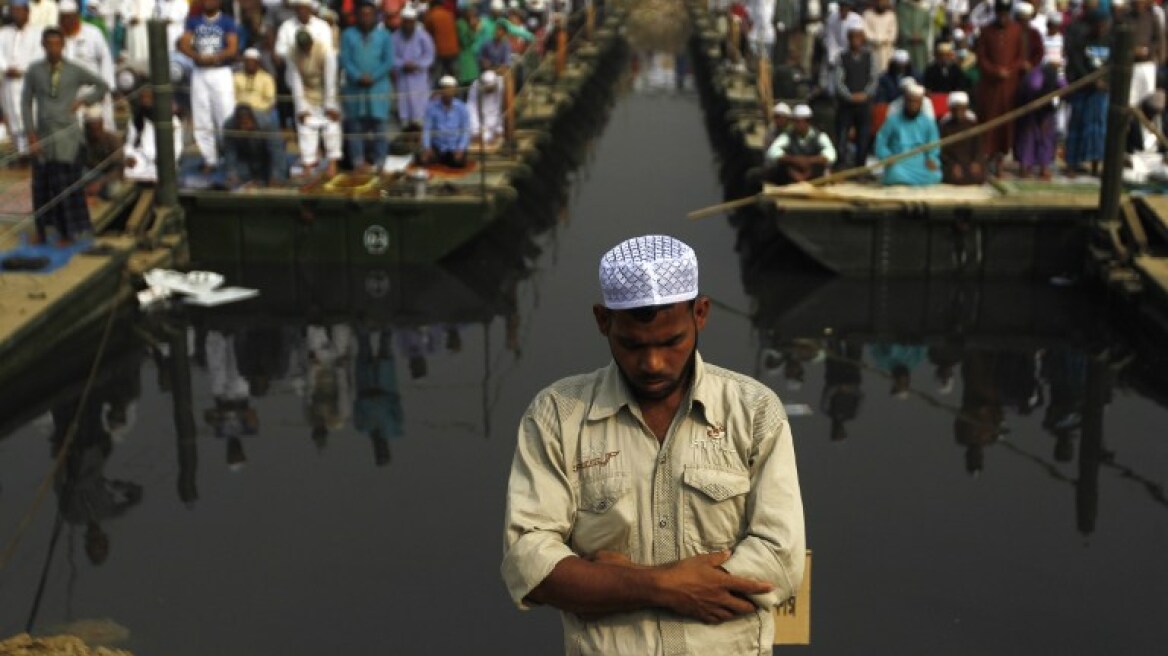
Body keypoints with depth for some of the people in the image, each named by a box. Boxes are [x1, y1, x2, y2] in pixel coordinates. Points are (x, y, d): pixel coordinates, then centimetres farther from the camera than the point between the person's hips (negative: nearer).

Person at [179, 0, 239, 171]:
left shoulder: (227, 21, 1)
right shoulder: (193, 21, 10)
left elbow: (232, 49, -9)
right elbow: (184, 45, 1)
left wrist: (212, 58, -20)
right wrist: (198, 56, -18)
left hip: (221, 73, -3)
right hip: (199, 74, 3)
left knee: (227, 117, -8)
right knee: (201, 120, 4)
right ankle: (209, 159, 13)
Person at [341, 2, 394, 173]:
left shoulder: (384, 35, 6)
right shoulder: (348, 35, 7)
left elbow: (389, 61, 0)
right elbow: (345, 60, 0)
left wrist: (372, 77, -13)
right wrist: (358, 77, -14)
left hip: (378, 86, -1)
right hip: (354, 86, 1)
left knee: (378, 123, -1)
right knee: (355, 124, 0)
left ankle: (378, 162, 4)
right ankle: (358, 161, 4)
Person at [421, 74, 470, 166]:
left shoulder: (461, 108, -6)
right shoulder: (432, 107, -7)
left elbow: (466, 131, -5)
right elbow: (427, 129, -5)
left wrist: (461, 149, -17)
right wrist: (426, 148, -17)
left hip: (455, 147, 0)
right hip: (438, 146, 0)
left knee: (459, 163, -27)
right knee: (425, 160, -25)